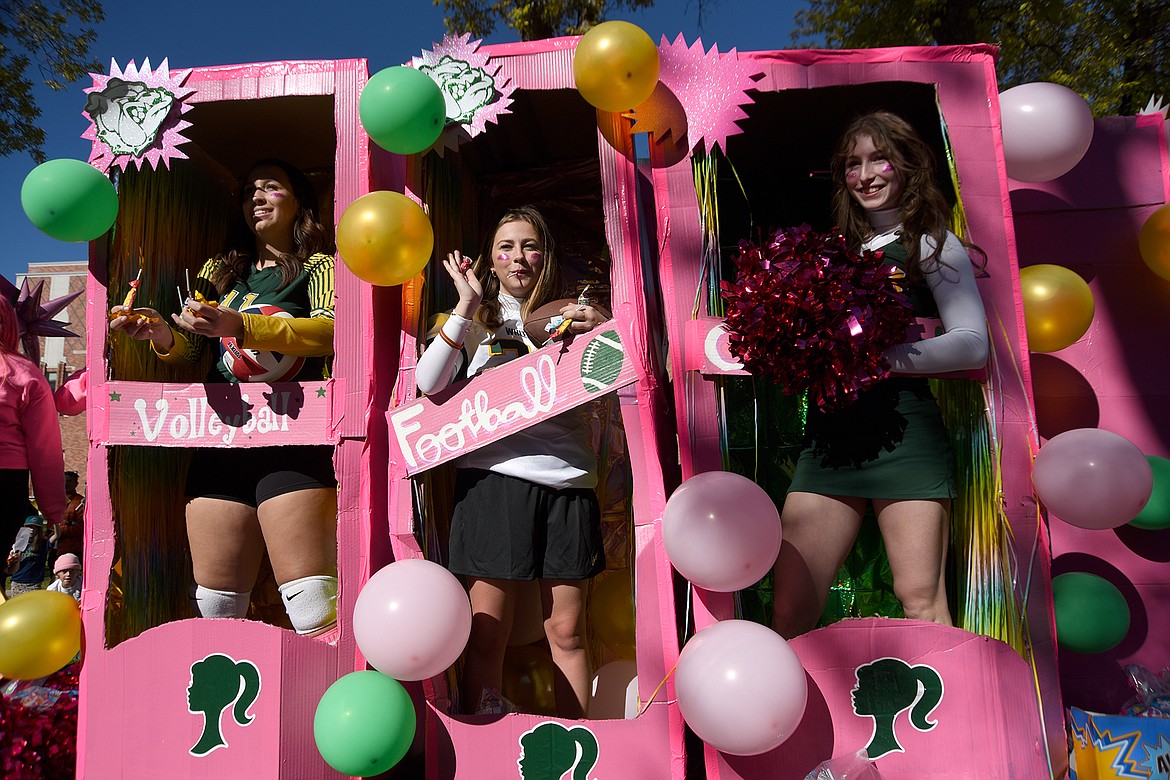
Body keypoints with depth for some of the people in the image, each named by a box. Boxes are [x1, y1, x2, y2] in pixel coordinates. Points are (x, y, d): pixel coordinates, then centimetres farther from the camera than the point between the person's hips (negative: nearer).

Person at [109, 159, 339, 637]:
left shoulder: (320, 267, 9)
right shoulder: (218, 271, 24)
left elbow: (330, 330, -10)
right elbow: (187, 351, 18)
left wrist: (239, 325, -23)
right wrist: (162, 334, -6)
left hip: (294, 440, -5)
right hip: (221, 442, 5)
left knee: (314, 610, -14)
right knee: (215, 607, 7)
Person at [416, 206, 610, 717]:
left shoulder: (568, 319, 17)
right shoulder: (476, 322, 14)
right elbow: (429, 384, -3)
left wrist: (604, 331, -6)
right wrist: (466, 306, -3)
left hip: (566, 478, 2)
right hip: (494, 474, -1)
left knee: (567, 632, 6)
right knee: (487, 633, 1)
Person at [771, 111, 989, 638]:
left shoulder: (930, 243, 8)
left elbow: (971, 344, -4)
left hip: (902, 430, -4)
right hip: (828, 434, 4)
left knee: (920, 600, -6)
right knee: (789, 610, 0)